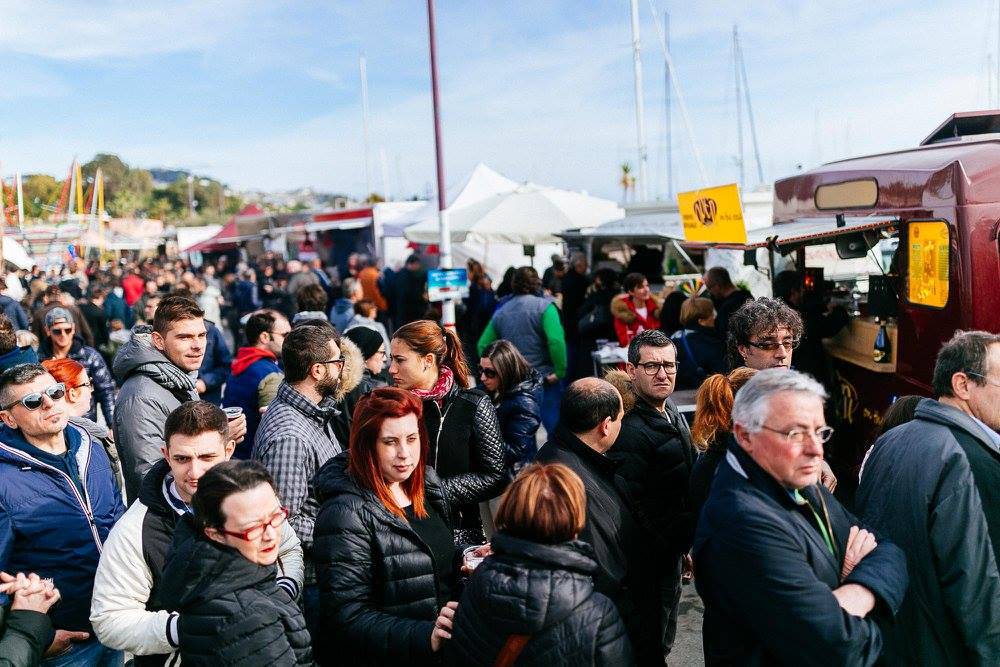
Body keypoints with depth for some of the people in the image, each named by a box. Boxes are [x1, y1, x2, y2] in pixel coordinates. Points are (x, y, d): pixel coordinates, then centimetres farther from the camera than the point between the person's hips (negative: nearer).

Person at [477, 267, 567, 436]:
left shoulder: (501, 311, 7)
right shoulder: (544, 306, -9)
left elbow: (483, 345, 7)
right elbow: (556, 341, -24)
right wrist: (560, 371, -17)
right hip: (544, 380, -5)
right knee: (554, 425, 1)